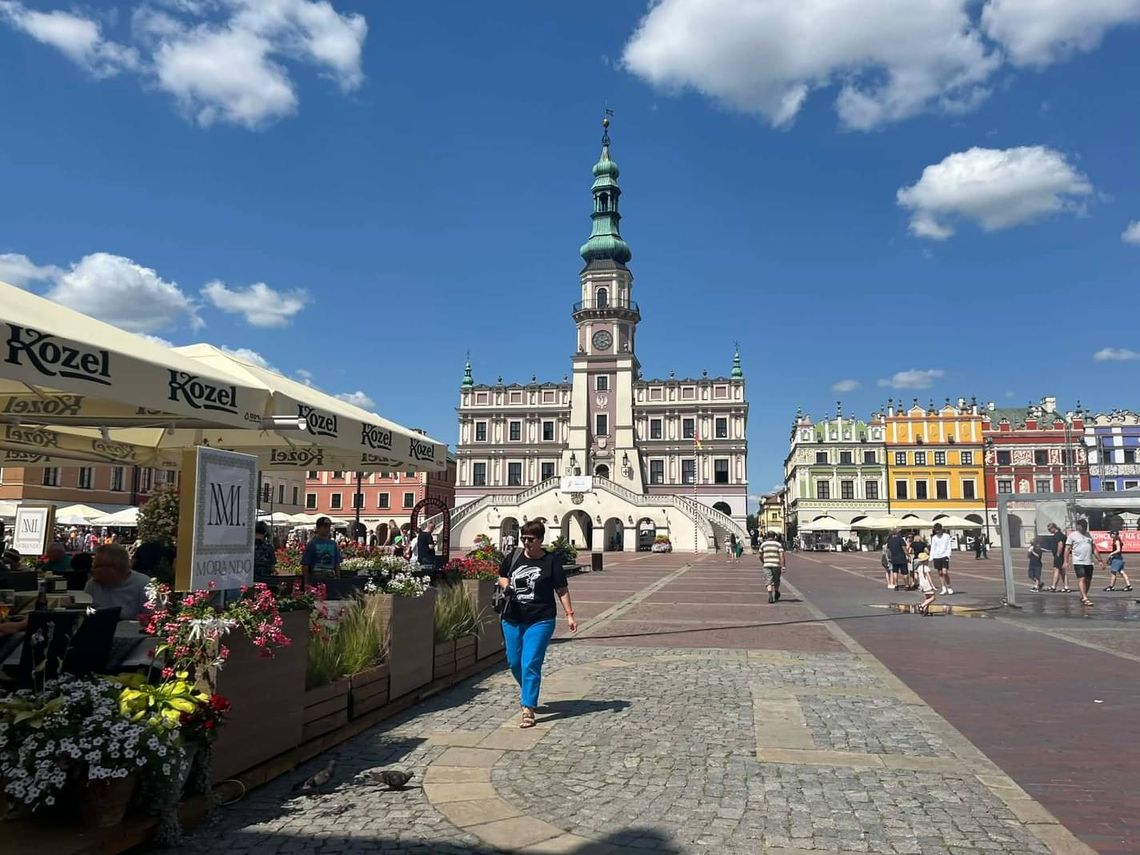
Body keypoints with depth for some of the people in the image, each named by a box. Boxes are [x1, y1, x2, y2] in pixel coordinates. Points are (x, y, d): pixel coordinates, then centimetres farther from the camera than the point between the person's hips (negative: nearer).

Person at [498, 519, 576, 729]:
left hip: (540, 621, -4)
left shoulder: (551, 561, -6)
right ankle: (527, 690, 45)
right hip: (512, 619, 5)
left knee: (530, 664, -11)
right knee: (514, 662, 16)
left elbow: (562, 590, -2)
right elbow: (502, 576, 20)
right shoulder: (513, 557, 3)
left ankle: (528, 709, -4)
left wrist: (569, 615, -7)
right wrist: (506, 585, -3)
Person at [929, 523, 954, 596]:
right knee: (940, 573, 5)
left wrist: (948, 555, -10)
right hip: (936, 557, 3)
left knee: (945, 572, -13)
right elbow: (932, 548, 11)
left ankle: (949, 587, 5)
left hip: (944, 556, -3)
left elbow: (949, 546, 2)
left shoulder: (947, 536, 2)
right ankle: (944, 589, 12)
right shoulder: (934, 538, 10)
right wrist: (931, 557, 1)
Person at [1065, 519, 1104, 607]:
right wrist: (1066, 561, -11)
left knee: (1088, 581, 7)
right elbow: (1067, 549, -3)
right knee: (1082, 579, -14)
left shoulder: (1088, 535, 19)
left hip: (1089, 562, 6)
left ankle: (1082, 598, 19)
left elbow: (1094, 549, 22)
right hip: (1078, 562, -6)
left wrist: (1099, 560, 18)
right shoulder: (1072, 535, 0)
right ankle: (1085, 598, -19)